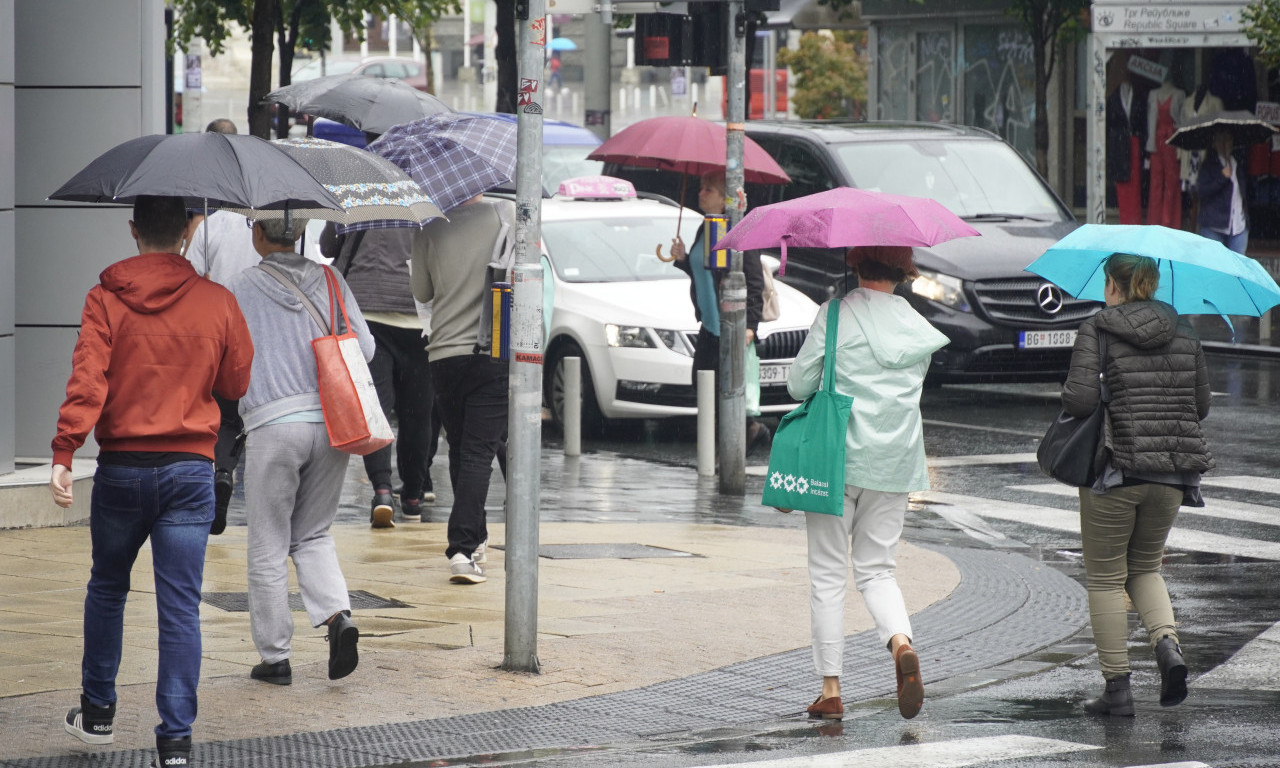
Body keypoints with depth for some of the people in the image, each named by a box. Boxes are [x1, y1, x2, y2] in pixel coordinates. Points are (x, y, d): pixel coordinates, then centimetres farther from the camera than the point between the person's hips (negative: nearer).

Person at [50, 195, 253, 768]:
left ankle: (98, 713, 29)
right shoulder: (217, 302, -1)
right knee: (180, 604, 0)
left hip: (122, 466, 0)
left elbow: (87, 378, -16)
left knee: (107, 587, 20)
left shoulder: (106, 298, -5)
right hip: (190, 468, 0)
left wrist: (64, 452, -20)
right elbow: (237, 383, 9)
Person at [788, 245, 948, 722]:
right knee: (876, 570, 12)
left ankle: (831, 688, 2)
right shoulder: (917, 327, 5)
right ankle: (901, 643, -17)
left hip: (837, 456, -4)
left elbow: (799, 384, -5)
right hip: (895, 464, 4)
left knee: (828, 575, 4)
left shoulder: (836, 315, -8)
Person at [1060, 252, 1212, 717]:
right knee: (1145, 568, 21)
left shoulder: (1096, 331, -7)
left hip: (1114, 468, -5)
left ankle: (1117, 688, 5)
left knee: (1105, 579, 7)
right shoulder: (1183, 331, 7)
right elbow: (1201, 404, 10)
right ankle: (1167, 644, -6)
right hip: (1172, 473, 5)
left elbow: (1079, 400, -17)